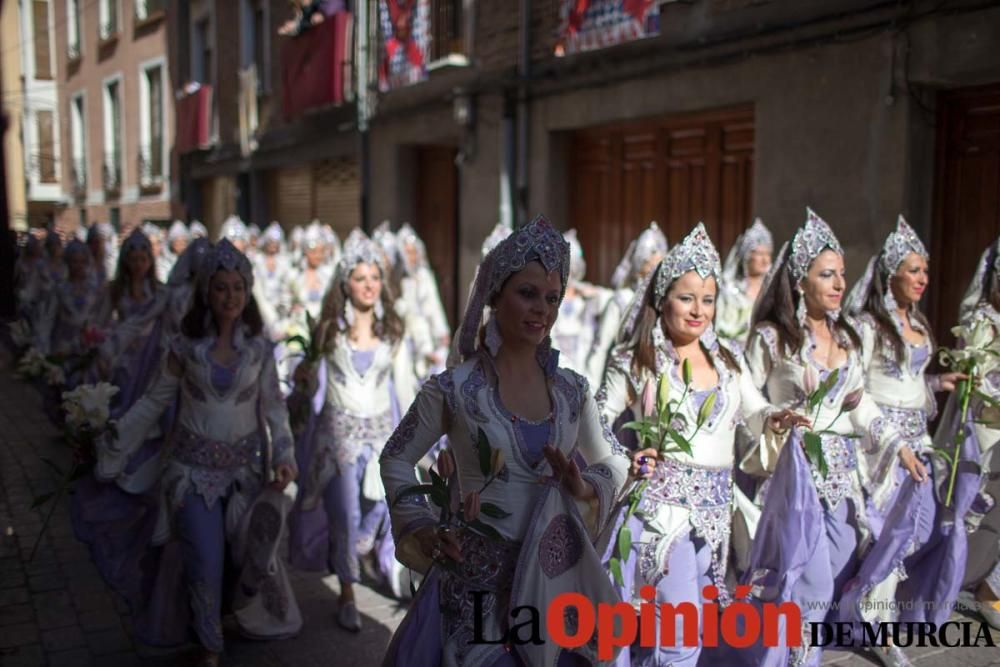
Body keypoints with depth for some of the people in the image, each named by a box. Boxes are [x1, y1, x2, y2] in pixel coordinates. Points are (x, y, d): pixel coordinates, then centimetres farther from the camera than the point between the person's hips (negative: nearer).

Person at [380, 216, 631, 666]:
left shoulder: (572, 390, -1)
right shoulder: (453, 389, -12)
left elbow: (614, 461, 12)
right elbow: (395, 460, 0)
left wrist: (585, 487, -8)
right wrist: (422, 528, -12)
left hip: (551, 576, 4)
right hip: (476, 579, -3)